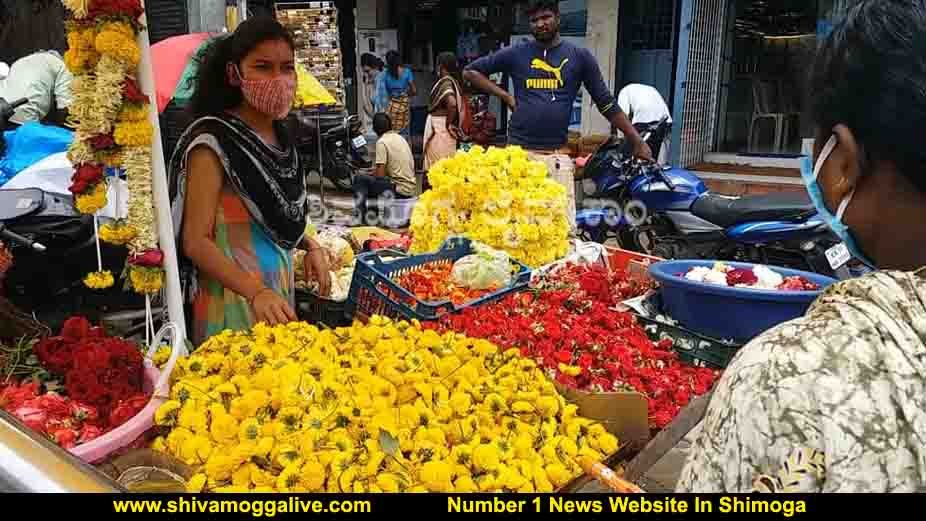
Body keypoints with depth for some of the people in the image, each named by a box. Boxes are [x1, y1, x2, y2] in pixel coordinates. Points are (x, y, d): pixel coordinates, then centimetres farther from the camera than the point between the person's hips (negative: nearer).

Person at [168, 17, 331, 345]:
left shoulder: (281, 138, 5)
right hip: (234, 299, -7)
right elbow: (196, 241, -19)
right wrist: (255, 292, -30)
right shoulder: (213, 141, -16)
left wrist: (311, 247, 3)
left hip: (281, 289, 7)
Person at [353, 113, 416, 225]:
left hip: (400, 191, -8)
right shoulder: (400, 138, 13)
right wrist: (376, 171, 23)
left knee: (359, 178, -2)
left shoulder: (382, 142, -11)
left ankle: (361, 217, -1)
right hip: (411, 189, 8)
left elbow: (380, 174, -15)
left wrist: (373, 173, 6)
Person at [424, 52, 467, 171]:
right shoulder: (453, 81, 10)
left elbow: (452, 103, -31)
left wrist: (448, 123, -17)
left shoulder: (445, 81, -16)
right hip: (440, 126, 9)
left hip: (441, 127, -9)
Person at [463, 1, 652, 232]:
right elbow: (471, 71, 15)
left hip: (557, 155, 0)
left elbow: (607, 104, 10)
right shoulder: (516, 54, 7)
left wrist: (637, 141, 7)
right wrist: (505, 95, 3)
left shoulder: (579, 56, 7)